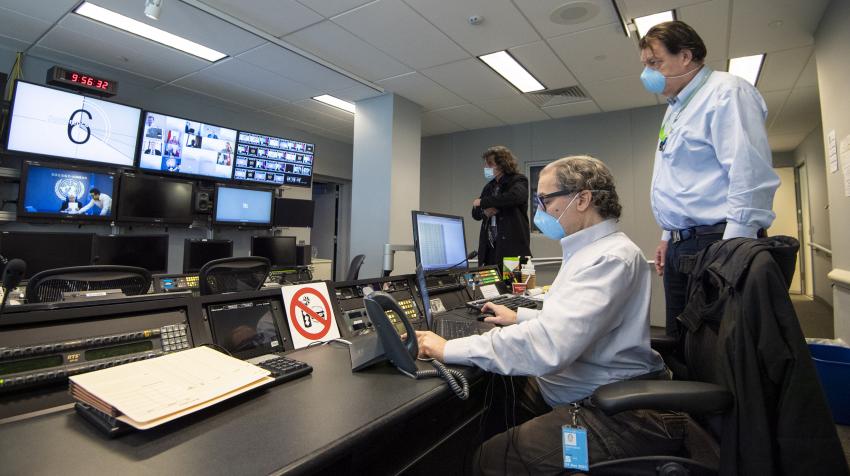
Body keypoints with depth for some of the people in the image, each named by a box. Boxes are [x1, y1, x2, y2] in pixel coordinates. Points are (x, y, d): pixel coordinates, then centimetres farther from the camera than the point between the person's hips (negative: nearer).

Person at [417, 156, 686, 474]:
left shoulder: (612, 257, -24)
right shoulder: (589, 250, 10)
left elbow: (547, 345, -35)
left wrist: (449, 349, -30)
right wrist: (520, 317, 15)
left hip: (622, 414, -10)